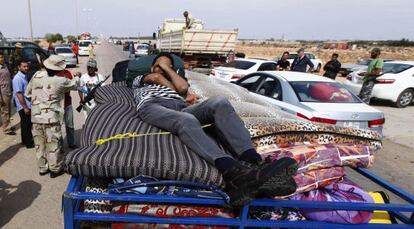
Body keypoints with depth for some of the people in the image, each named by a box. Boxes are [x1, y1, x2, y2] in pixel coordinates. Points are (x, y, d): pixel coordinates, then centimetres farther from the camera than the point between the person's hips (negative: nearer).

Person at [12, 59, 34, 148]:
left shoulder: (24, 76, 10)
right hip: (24, 106, -9)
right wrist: (25, 107, -22)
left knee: (25, 124, 19)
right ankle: (29, 143, 10)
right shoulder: (18, 78, -18)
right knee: (27, 125, 0)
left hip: (27, 105, 9)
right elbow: (19, 94, -22)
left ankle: (25, 140, 31)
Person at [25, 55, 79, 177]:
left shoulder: (37, 75, 0)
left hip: (36, 117, 5)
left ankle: (42, 168, 28)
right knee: (53, 144, 7)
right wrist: (77, 77, 27)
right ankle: (55, 169, 18)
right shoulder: (60, 81, -13)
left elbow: (28, 93, 10)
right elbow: (74, 84, 6)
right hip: (51, 118, -5)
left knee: (40, 144, 16)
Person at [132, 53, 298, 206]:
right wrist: (183, 96, 14)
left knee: (220, 103, -29)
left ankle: (255, 166, -50)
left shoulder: (175, 82, 43)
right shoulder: (139, 79, 40)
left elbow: (183, 87, 16)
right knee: (187, 121, -40)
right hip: (152, 106, -3)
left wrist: (167, 68, 26)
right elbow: (156, 77, 17)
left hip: (180, 107, 3)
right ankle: (235, 173, -65)